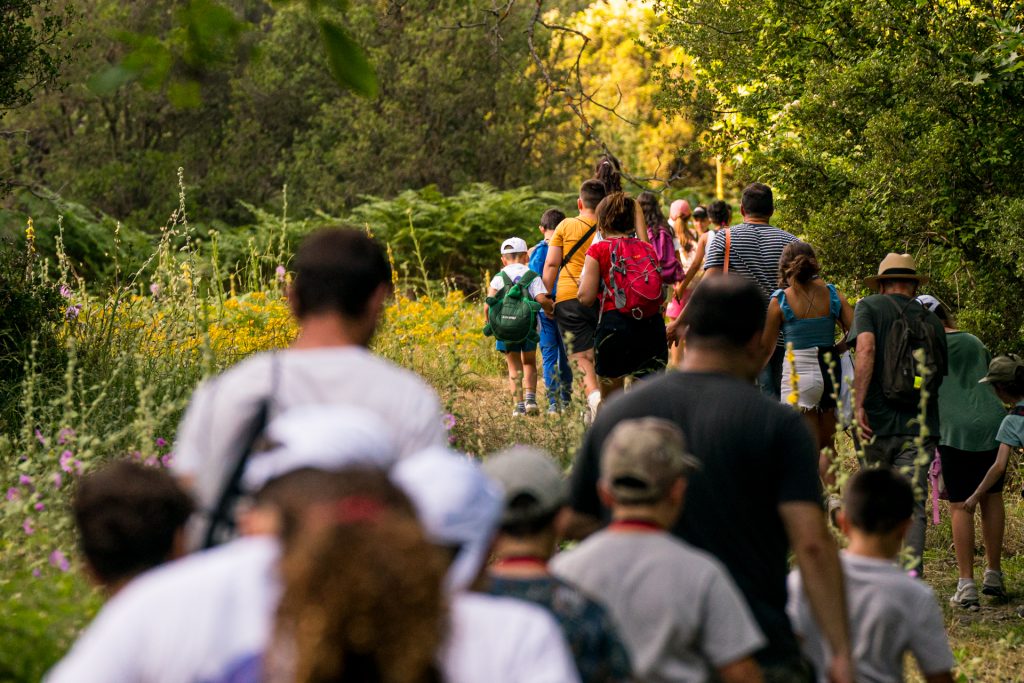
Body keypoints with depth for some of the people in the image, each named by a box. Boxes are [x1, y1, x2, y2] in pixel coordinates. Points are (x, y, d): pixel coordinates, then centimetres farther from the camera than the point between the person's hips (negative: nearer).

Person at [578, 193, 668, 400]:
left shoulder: (599, 250, 0)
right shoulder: (648, 249, 13)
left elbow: (586, 297, -3)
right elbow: (660, 294, 13)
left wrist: (582, 280, 17)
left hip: (615, 324, -3)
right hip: (652, 327, 3)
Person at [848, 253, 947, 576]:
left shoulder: (870, 306, 2)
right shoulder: (932, 320, 14)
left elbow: (865, 348, -16)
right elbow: (939, 374, 16)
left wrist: (858, 403, -18)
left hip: (878, 423, -2)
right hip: (920, 427, 2)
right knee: (913, 505, -1)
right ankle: (913, 572, -15)